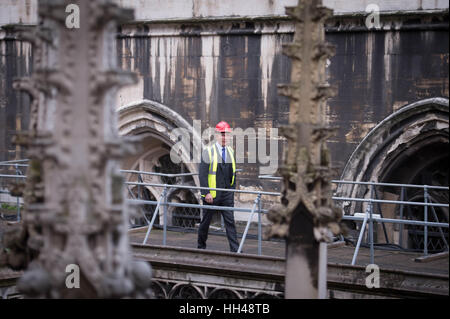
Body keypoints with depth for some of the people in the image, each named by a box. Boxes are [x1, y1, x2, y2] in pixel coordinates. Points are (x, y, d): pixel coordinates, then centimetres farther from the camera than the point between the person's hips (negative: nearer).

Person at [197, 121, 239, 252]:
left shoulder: (230, 151, 10)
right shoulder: (208, 152, -6)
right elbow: (202, 174, -10)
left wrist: (232, 189, 10)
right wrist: (206, 193, -16)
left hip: (227, 195, 4)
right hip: (211, 195, -4)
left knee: (230, 221, -4)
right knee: (206, 221, 9)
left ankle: (235, 250, -6)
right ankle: (201, 246, 25)